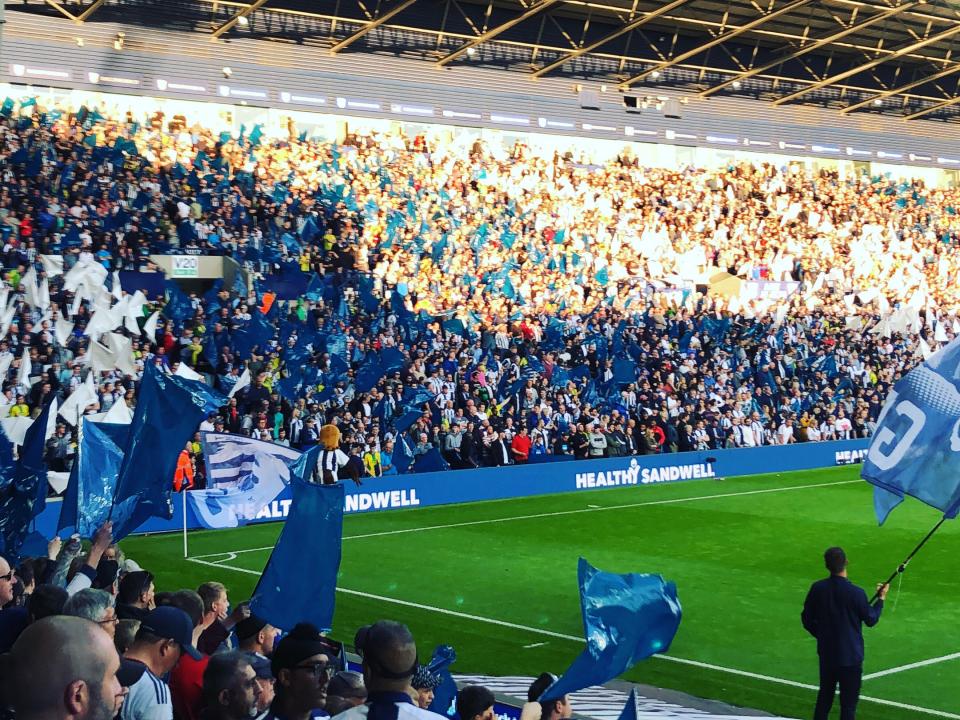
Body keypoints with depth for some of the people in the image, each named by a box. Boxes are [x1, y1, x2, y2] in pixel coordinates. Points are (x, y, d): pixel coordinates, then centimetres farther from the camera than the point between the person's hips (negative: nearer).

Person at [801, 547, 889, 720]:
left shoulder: (817, 589, -8)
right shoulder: (856, 593, -20)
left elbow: (807, 619, 2)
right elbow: (871, 620, -5)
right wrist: (881, 598, 9)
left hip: (826, 653, 4)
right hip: (850, 656, -4)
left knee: (824, 696, 20)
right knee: (848, 702, 4)